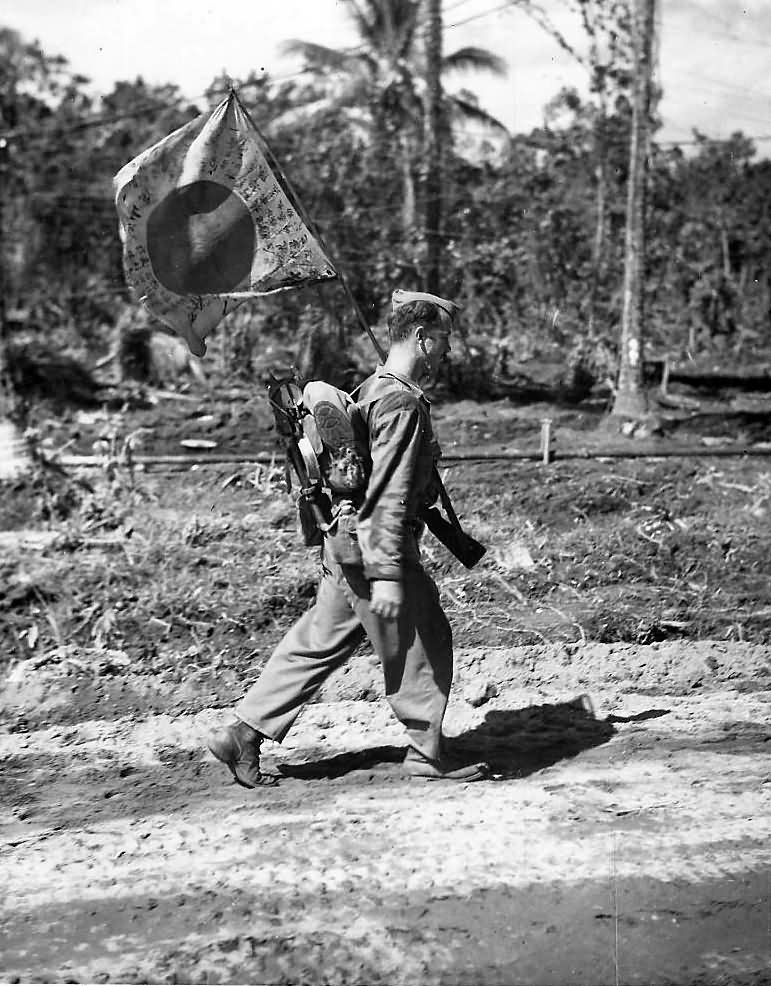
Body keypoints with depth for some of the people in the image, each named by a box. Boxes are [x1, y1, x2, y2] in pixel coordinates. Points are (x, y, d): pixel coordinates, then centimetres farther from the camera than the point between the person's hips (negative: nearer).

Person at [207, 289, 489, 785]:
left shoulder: (374, 388, 14)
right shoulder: (402, 404, -18)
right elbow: (389, 496, -23)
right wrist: (388, 574, -24)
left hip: (343, 545, 10)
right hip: (375, 547, -10)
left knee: (319, 643, 14)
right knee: (423, 642, 4)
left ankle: (244, 733, 17)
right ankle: (428, 752, 18)